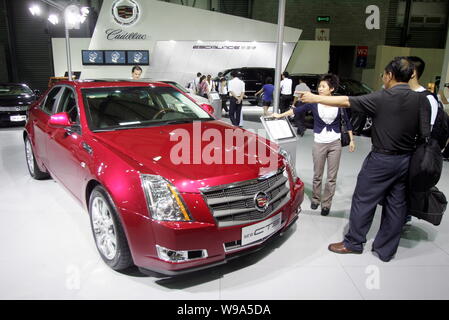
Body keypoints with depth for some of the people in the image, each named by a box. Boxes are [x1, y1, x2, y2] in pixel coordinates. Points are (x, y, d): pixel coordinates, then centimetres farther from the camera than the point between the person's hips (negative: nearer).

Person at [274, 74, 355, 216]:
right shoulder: (314, 102, -5)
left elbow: (347, 121, 6)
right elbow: (297, 110, 1)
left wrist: (352, 140, 7)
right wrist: (280, 115, -1)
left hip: (335, 143, 0)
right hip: (319, 143, 0)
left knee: (332, 177, 5)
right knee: (317, 175, 9)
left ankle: (326, 204, 18)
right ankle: (315, 199, 29)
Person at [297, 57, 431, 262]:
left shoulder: (382, 98, -14)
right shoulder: (421, 100, -1)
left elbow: (345, 101, -11)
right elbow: (425, 133, 0)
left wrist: (315, 98, -3)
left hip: (382, 159, -5)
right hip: (407, 161, 6)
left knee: (363, 201, 7)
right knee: (396, 205, 12)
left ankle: (353, 243, 19)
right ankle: (386, 250, 24)